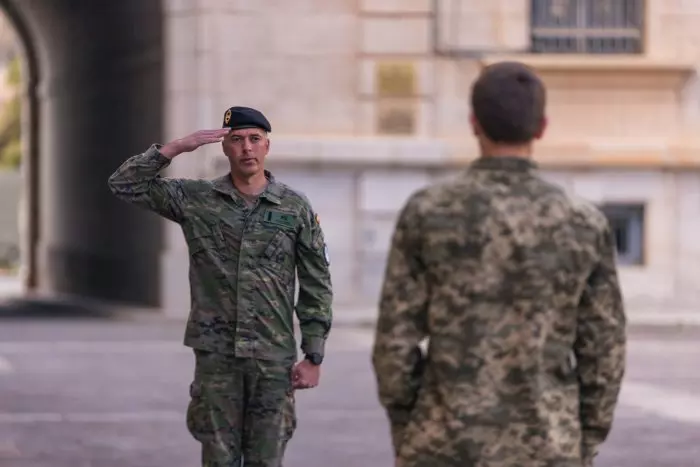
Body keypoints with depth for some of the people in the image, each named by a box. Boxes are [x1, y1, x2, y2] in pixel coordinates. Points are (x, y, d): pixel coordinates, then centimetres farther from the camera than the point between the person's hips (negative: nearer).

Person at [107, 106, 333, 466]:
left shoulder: (296, 208, 2)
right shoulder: (195, 200, 3)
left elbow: (316, 288, 3)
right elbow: (124, 184, -1)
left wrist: (313, 357, -2)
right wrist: (177, 148, -10)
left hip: (273, 357, 0)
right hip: (215, 355, 0)